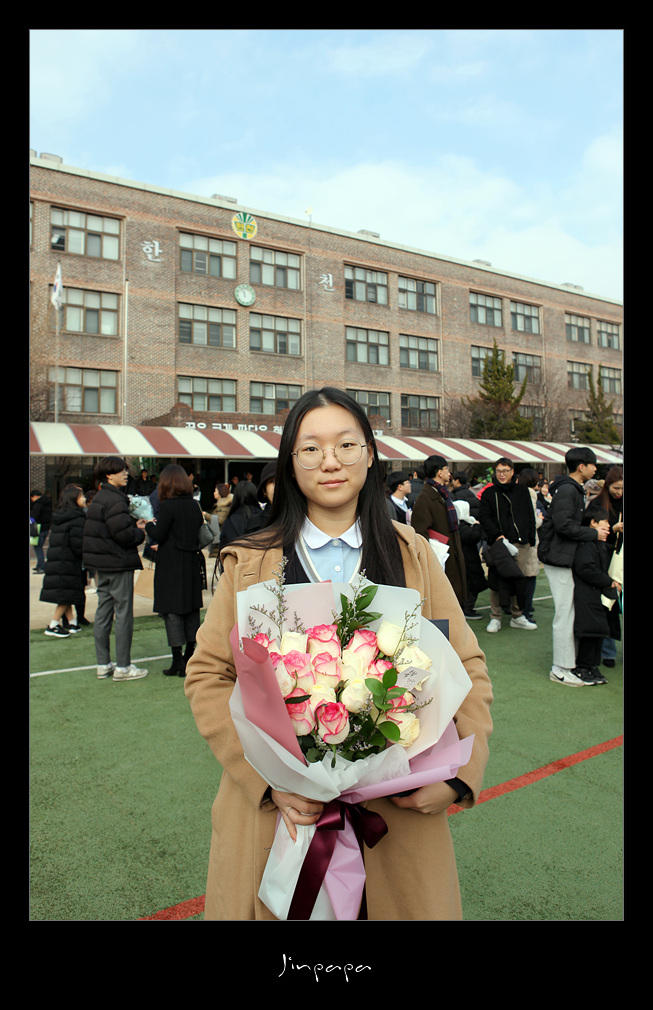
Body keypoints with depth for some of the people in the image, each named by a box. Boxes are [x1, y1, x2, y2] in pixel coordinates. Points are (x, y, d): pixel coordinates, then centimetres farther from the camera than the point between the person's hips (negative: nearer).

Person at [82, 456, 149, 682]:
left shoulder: (99, 498, 14)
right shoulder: (114, 500, -18)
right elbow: (123, 535, -23)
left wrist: (133, 525, 7)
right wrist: (141, 533, -4)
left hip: (102, 564, 10)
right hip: (118, 563, -10)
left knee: (103, 612, 12)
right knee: (123, 613, -2)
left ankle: (103, 664, 20)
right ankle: (122, 667, 4)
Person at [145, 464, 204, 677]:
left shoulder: (167, 506, -13)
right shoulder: (194, 505, 5)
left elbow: (158, 535, -13)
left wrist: (149, 525, 8)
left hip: (171, 565, -6)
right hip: (192, 563, 6)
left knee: (172, 610, -1)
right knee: (192, 608, 11)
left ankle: (177, 660, 0)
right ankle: (190, 657, 18)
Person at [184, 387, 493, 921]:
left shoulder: (413, 555, 1)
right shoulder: (251, 562, -1)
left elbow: (468, 667, 2)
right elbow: (207, 676, -2)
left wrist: (459, 773, -12)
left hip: (399, 811, 1)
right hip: (279, 810, 0)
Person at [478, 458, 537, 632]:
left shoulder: (522, 490, 13)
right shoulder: (489, 493, 4)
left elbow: (530, 516, 15)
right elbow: (484, 517, -1)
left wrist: (530, 538, 6)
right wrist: (496, 535, -14)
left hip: (521, 544, 3)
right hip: (499, 544, -3)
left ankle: (517, 616, 20)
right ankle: (495, 617, 7)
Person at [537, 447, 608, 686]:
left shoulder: (573, 489, 18)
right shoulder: (566, 490, -17)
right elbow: (564, 525, -24)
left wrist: (593, 529, 8)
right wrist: (594, 534, -15)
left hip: (565, 557, 11)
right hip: (559, 558, -11)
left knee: (569, 612, 15)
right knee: (565, 613, -6)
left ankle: (567, 661, 24)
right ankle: (561, 669, 2)